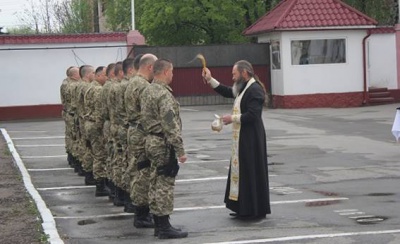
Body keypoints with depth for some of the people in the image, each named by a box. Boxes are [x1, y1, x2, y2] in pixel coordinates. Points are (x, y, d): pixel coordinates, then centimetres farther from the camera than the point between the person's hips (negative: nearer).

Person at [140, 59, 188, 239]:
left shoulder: (147, 91, 11)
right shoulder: (164, 94, -19)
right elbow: (171, 125, -23)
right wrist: (180, 150, -21)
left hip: (151, 141, 10)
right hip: (164, 144, -10)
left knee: (156, 183, 13)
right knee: (165, 185, -5)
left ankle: (159, 225, 20)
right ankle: (164, 227, -1)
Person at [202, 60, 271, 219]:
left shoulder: (255, 90, -17)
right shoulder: (243, 88, 14)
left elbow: (252, 115, -24)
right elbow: (227, 92, 29)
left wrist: (232, 118, -14)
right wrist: (210, 80, 23)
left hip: (251, 139, -10)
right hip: (242, 138, 10)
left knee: (251, 172, -4)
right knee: (241, 170, 13)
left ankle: (254, 210, 3)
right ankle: (244, 208, 20)